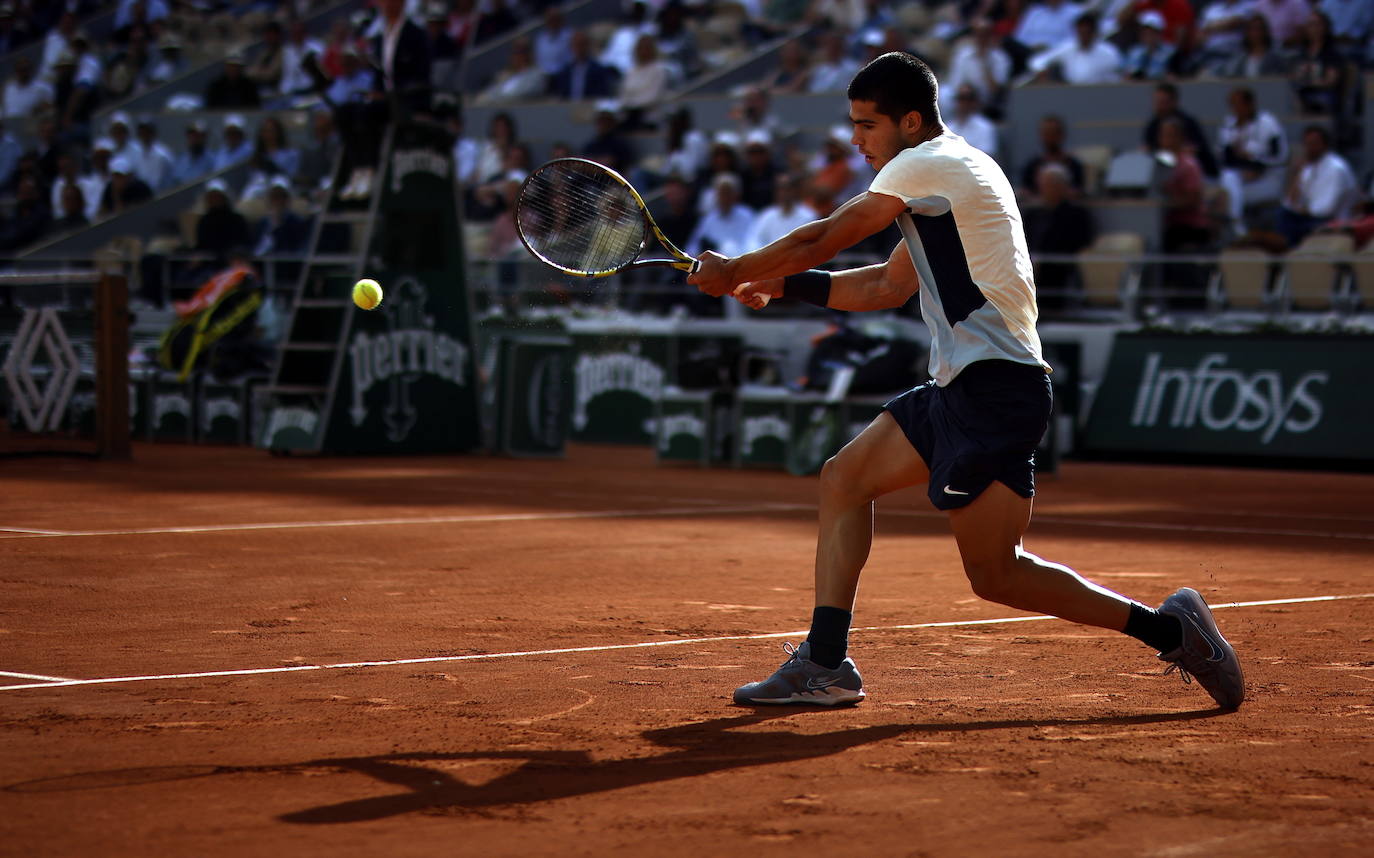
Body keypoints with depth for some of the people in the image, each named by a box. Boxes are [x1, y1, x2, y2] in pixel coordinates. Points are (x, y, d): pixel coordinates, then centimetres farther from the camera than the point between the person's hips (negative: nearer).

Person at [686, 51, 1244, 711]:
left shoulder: (931, 163, -9)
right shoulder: (944, 180, 21)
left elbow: (820, 241, -7)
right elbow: (886, 286, 27)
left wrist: (734, 271, 7)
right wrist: (779, 285, 21)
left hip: (995, 387, -11)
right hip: (961, 386, 11)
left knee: (994, 575, -10)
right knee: (843, 479, 11)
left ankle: (1168, 629, -4)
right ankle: (825, 665, 10)